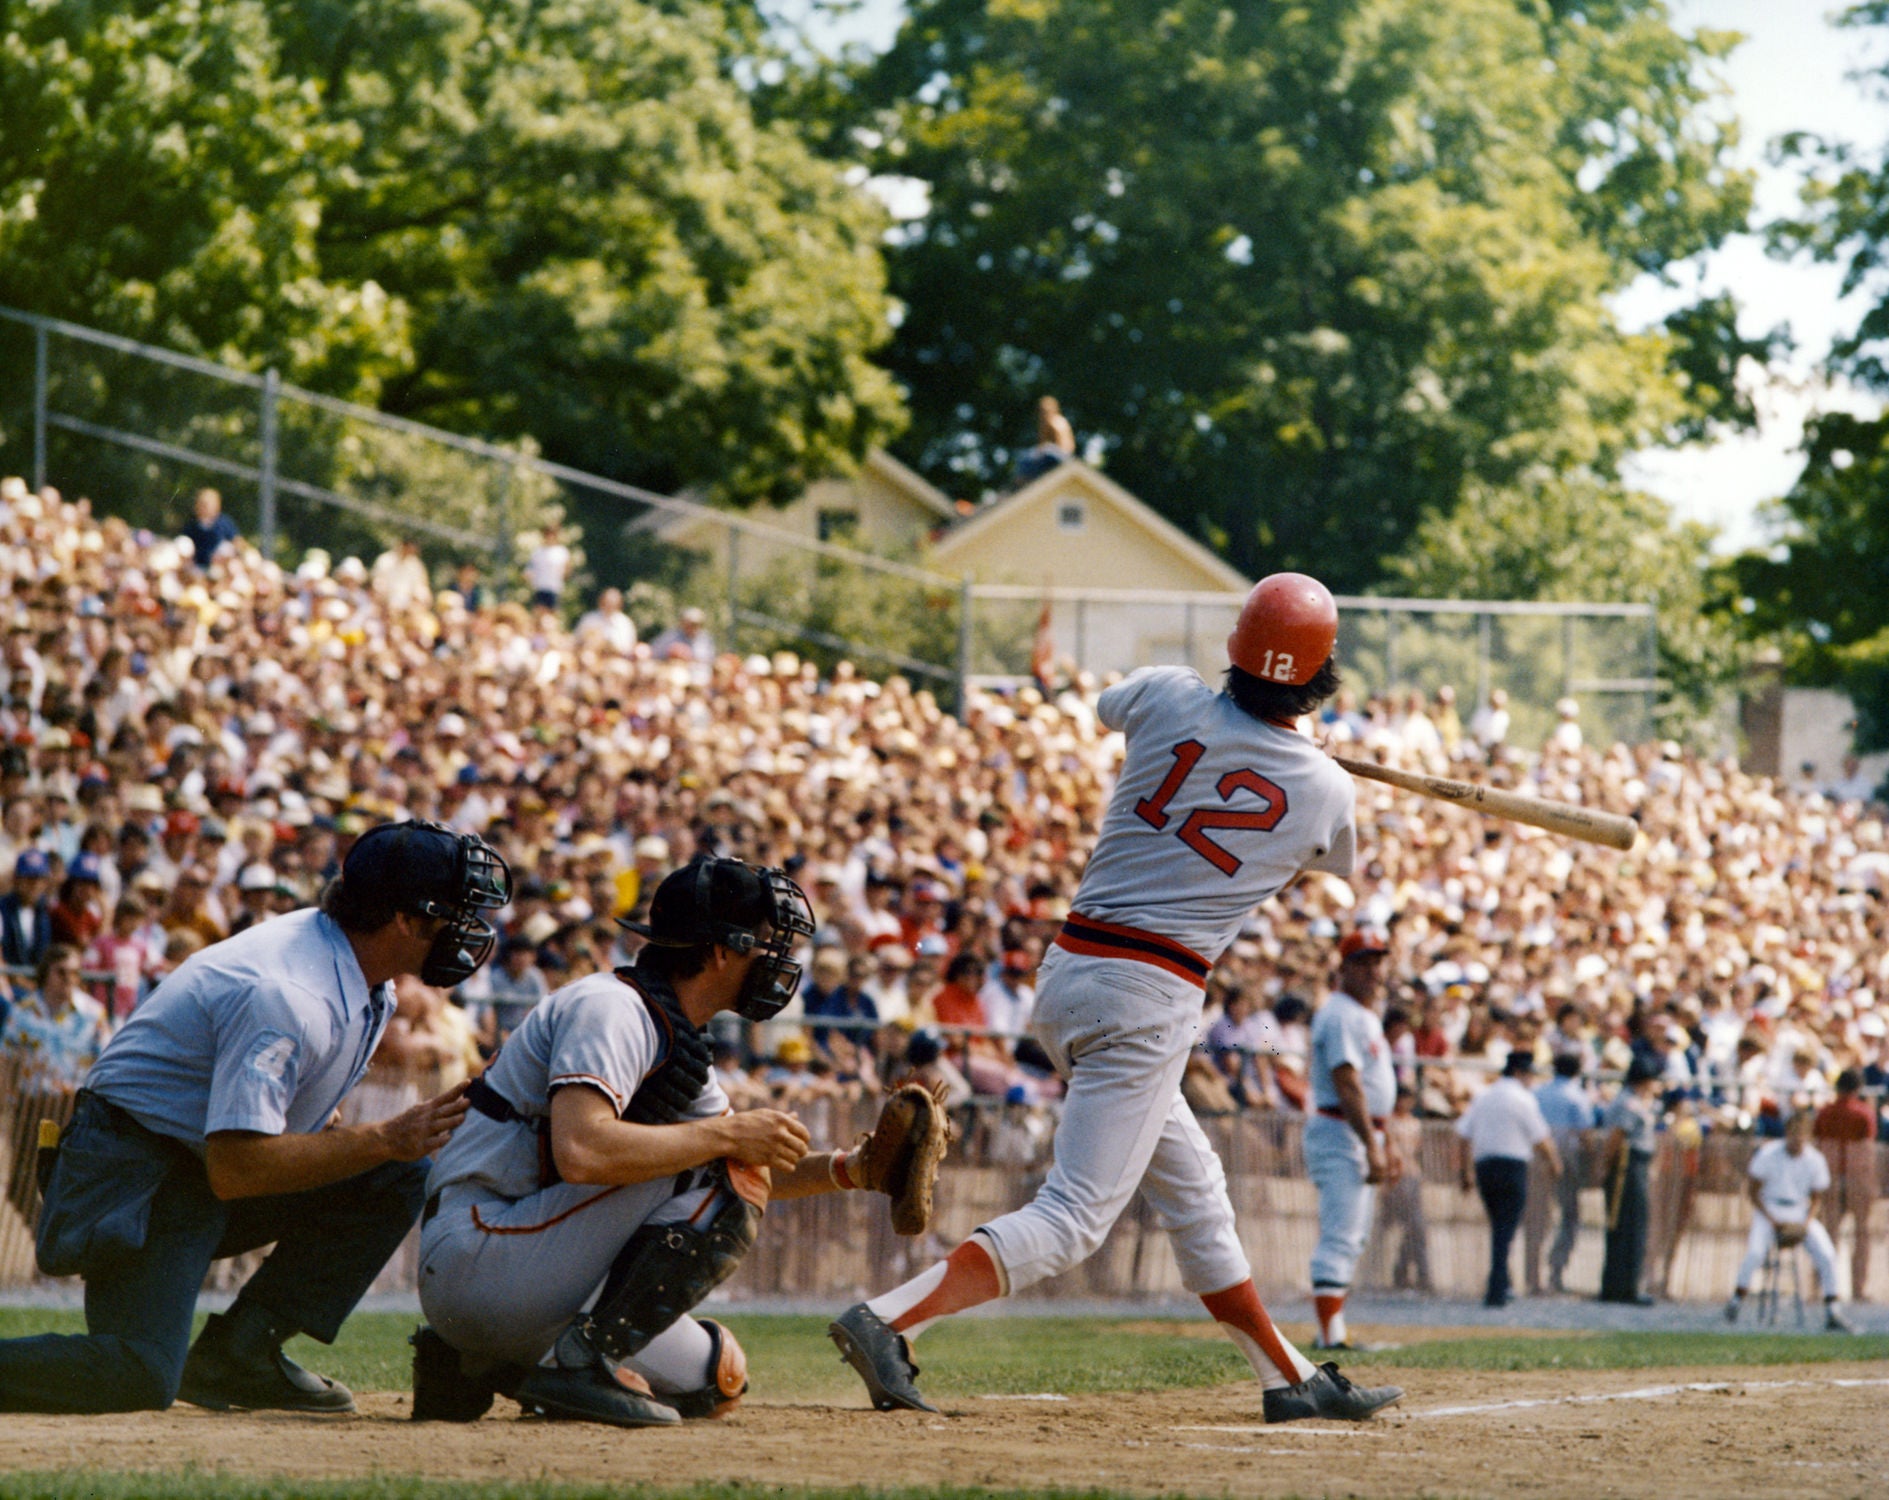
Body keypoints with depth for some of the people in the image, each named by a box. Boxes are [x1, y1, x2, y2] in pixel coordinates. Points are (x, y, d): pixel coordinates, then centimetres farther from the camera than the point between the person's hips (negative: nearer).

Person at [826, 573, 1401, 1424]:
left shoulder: (1170, 699, 0)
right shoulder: (1325, 790, -3)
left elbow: (1106, 708, 27)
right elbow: (1338, 866, 22)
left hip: (1065, 973, 7)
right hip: (1151, 1000, -6)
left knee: (1194, 1193, 18)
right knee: (1074, 1215, -8)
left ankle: (1291, 1380, 28)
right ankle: (887, 1320, -25)